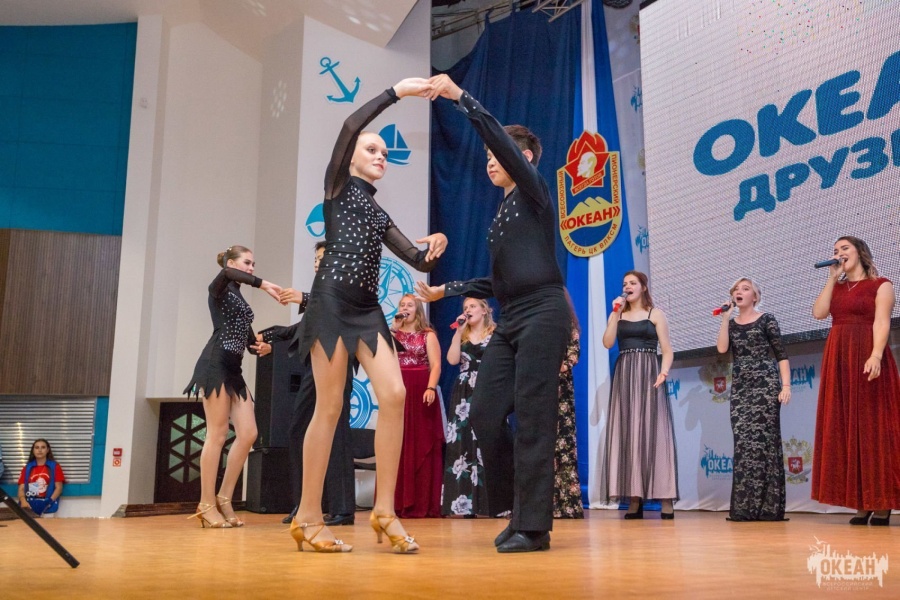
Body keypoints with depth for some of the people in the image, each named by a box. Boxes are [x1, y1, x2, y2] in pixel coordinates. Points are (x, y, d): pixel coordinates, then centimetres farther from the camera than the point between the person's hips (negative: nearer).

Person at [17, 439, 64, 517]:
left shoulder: (55, 466, 7)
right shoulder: (27, 468, 13)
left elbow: (58, 488, 3)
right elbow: (21, 488, 8)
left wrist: (48, 502, -14)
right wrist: (23, 501, -13)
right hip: (29, 507, 2)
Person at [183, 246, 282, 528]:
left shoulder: (242, 302, 25)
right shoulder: (219, 289, 4)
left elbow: (250, 341, 23)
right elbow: (227, 273, -23)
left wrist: (264, 347, 2)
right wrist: (264, 284, -28)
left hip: (233, 369, 8)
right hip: (216, 364, -8)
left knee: (248, 433, -2)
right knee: (217, 434, -9)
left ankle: (224, 498, 7)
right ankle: (207, 505, -3)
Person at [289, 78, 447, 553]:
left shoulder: (379, 214, 26)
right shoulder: (338, 186, 10)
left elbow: (420, 262, 18)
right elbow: (350, 126, -8)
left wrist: (435, 245, -4)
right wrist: (397, 91, -5)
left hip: (368, 308, 6)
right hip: (333, 299, -6)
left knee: (394, 395, -12)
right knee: (330, 407, -8)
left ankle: (384, 511, -7)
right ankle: (308, 518, 1)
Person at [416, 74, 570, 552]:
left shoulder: (534, 192, 1)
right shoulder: (500, 216, 22)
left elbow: (499, 138, -14)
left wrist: (460, 97, -16)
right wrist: (446, 290, 25)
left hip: (543, 313, -8)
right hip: (510, 321, 8)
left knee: (532, 418, -9)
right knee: (485, 414, 1)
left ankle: (533, 525, -2)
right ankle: (518, 510, 14)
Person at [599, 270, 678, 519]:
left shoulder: (656, 314, 7)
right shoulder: (617, 314, 15)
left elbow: (667, 350, 1)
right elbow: (607, 343, 0)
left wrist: (663, 373, -16)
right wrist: (616, 314, -4)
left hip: (648, 374, -3)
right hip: (624, 376, 3)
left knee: (653, 432, -7)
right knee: (627, 433, -1)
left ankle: (665, 499, -7)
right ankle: (634, 499, 2)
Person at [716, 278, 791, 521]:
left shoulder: (766, 319, 3)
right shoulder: (731, 323, 14)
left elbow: (781, 355, -1)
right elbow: (721, 348, -4)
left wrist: (786, 385, -11)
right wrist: (726, 317, -3)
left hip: (765, 384, -4)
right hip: (740, 387, 4)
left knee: (764, 439, -7)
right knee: (743, 442, 0)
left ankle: (768, 507, -4)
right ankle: (744, 506, 3)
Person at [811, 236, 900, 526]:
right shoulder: (836, 288, 19)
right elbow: (818, 312, 3)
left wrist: (876, 355, -25)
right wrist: (832, 277, 5)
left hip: (867, 357, -6)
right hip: (839, 361, 6)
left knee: (872, 425, -6)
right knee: (846, 428, 2)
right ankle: (862, 502, 6)